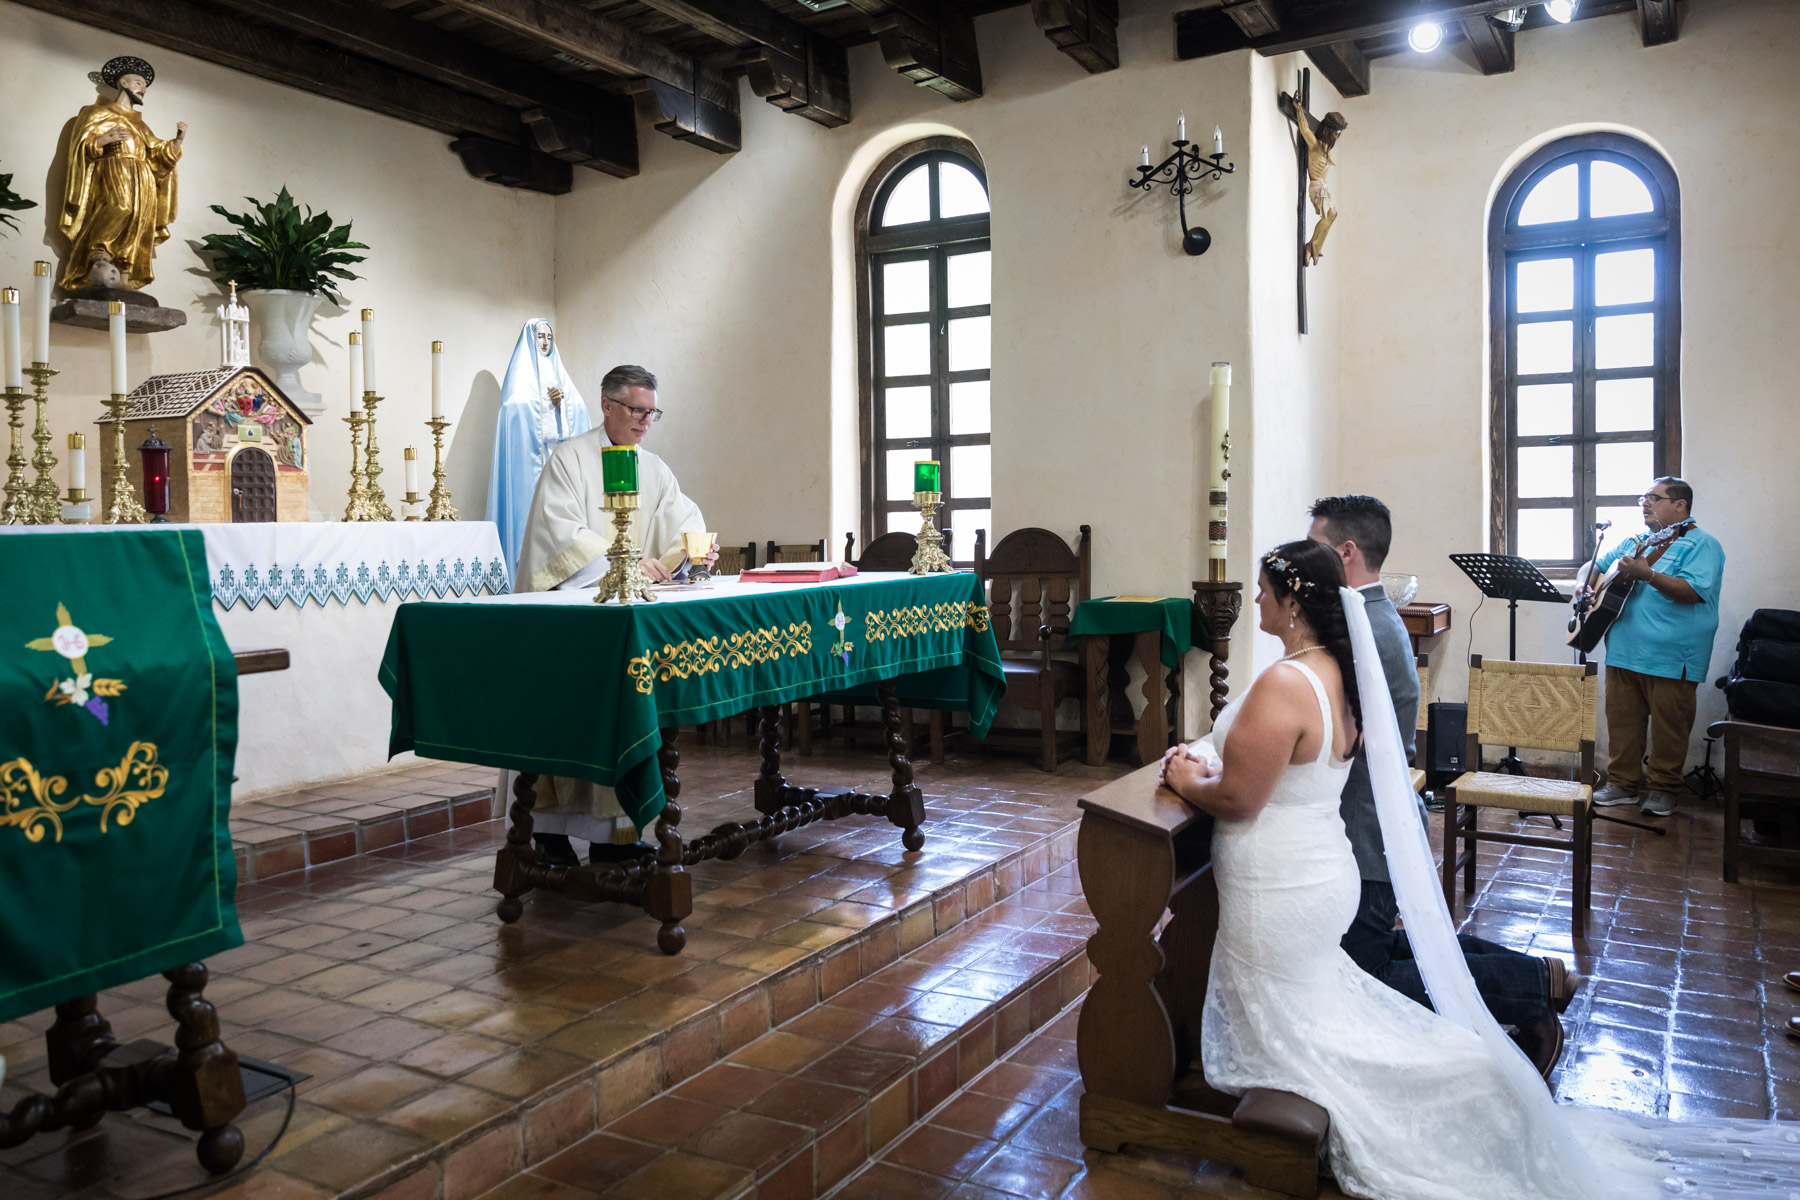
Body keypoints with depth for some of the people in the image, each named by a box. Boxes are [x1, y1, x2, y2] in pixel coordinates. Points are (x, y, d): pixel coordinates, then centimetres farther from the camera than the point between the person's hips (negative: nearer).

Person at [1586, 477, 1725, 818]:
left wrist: (1646, 574, -29)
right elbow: (1595, 566, 29)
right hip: (1623, 650, 7)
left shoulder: (1700, 544, -4)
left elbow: (1695, 592, -19)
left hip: (1671, 657, -6)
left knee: (1668, 726, 2)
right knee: (1621, 720, 9)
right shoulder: (1634, 542, 18)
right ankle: (1622, 783, 19)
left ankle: (1664, 789, 15)